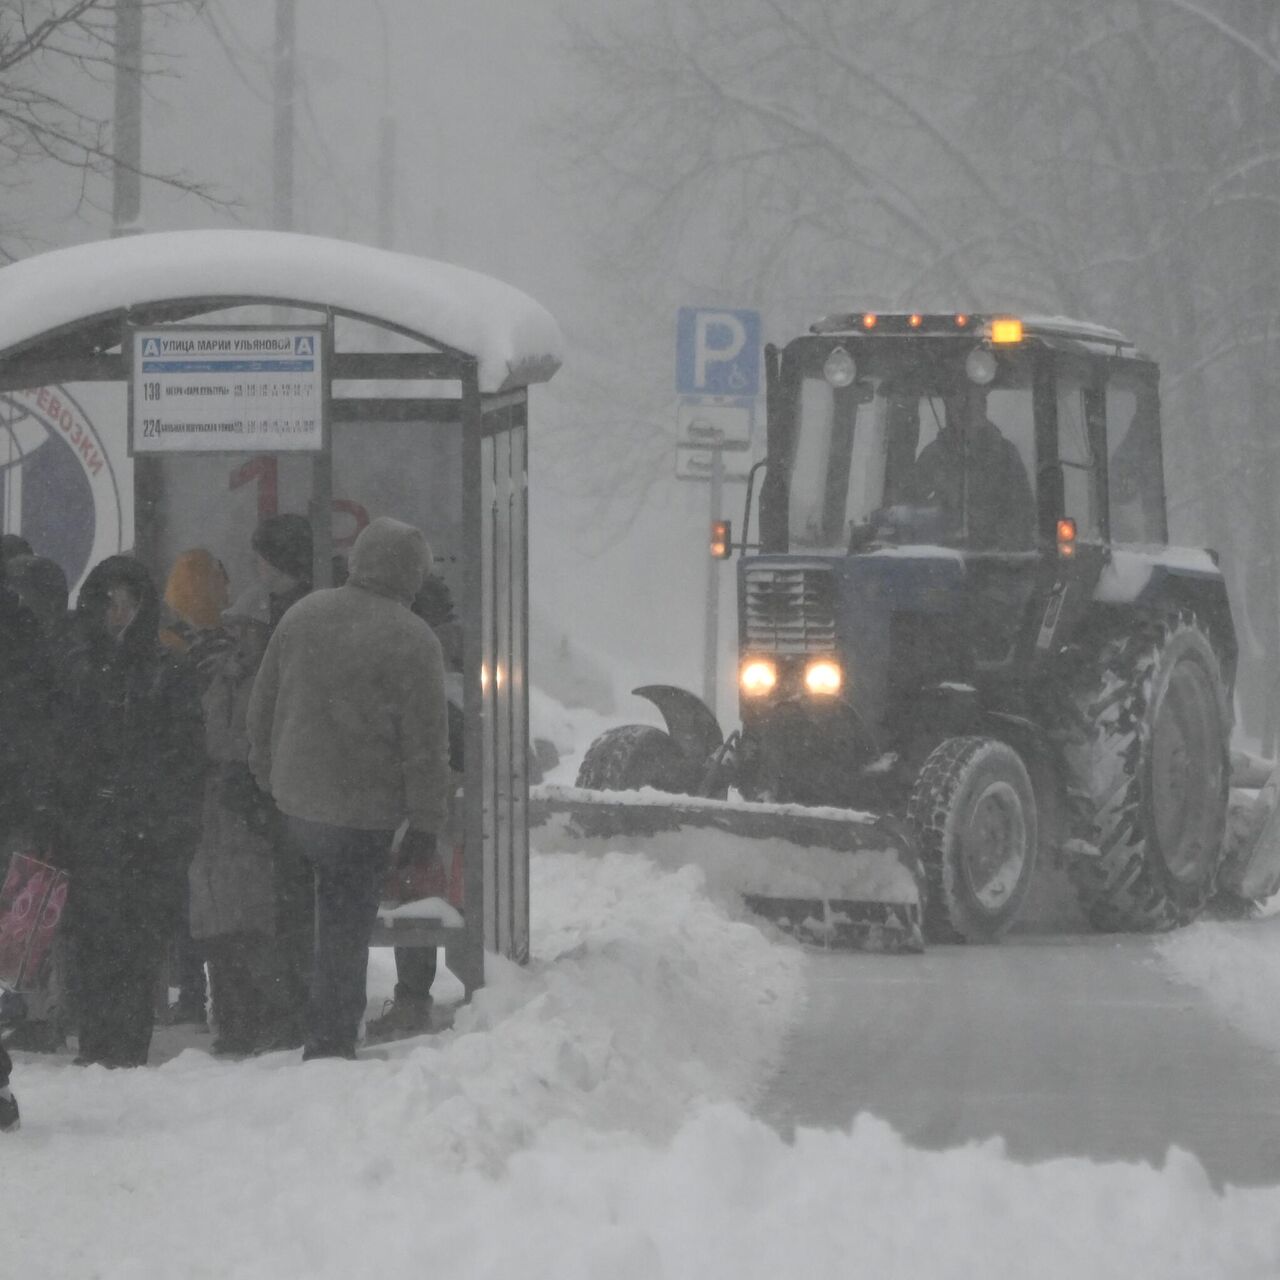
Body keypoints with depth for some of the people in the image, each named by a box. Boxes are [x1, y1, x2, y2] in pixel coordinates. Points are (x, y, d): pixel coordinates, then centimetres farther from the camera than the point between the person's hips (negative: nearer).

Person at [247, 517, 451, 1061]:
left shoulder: (302, 615, 5)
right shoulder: (413, 642, -12)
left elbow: (261, 710, 14)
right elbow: (426, 744, -11)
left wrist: (267, 779, 24)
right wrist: (424, 826, -6)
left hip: (294, 800, 5)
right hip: (363, 812, -5)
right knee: (346, 930, 2)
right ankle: (330, 1044, 3)